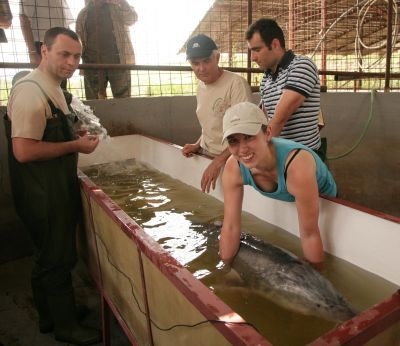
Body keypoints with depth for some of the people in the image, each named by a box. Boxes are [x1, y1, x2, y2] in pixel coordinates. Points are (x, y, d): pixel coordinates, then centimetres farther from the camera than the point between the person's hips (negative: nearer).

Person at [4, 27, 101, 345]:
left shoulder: (52, 89, 12)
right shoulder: (30, 92, -20)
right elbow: (24, 151, -25)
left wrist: (77, 137, 7)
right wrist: (75, 146, -18)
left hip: (57, 190, 10)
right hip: (44, 195, -10)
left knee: (49, 256, 21)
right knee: (57, 259, 5)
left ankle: (50, 315, 39)